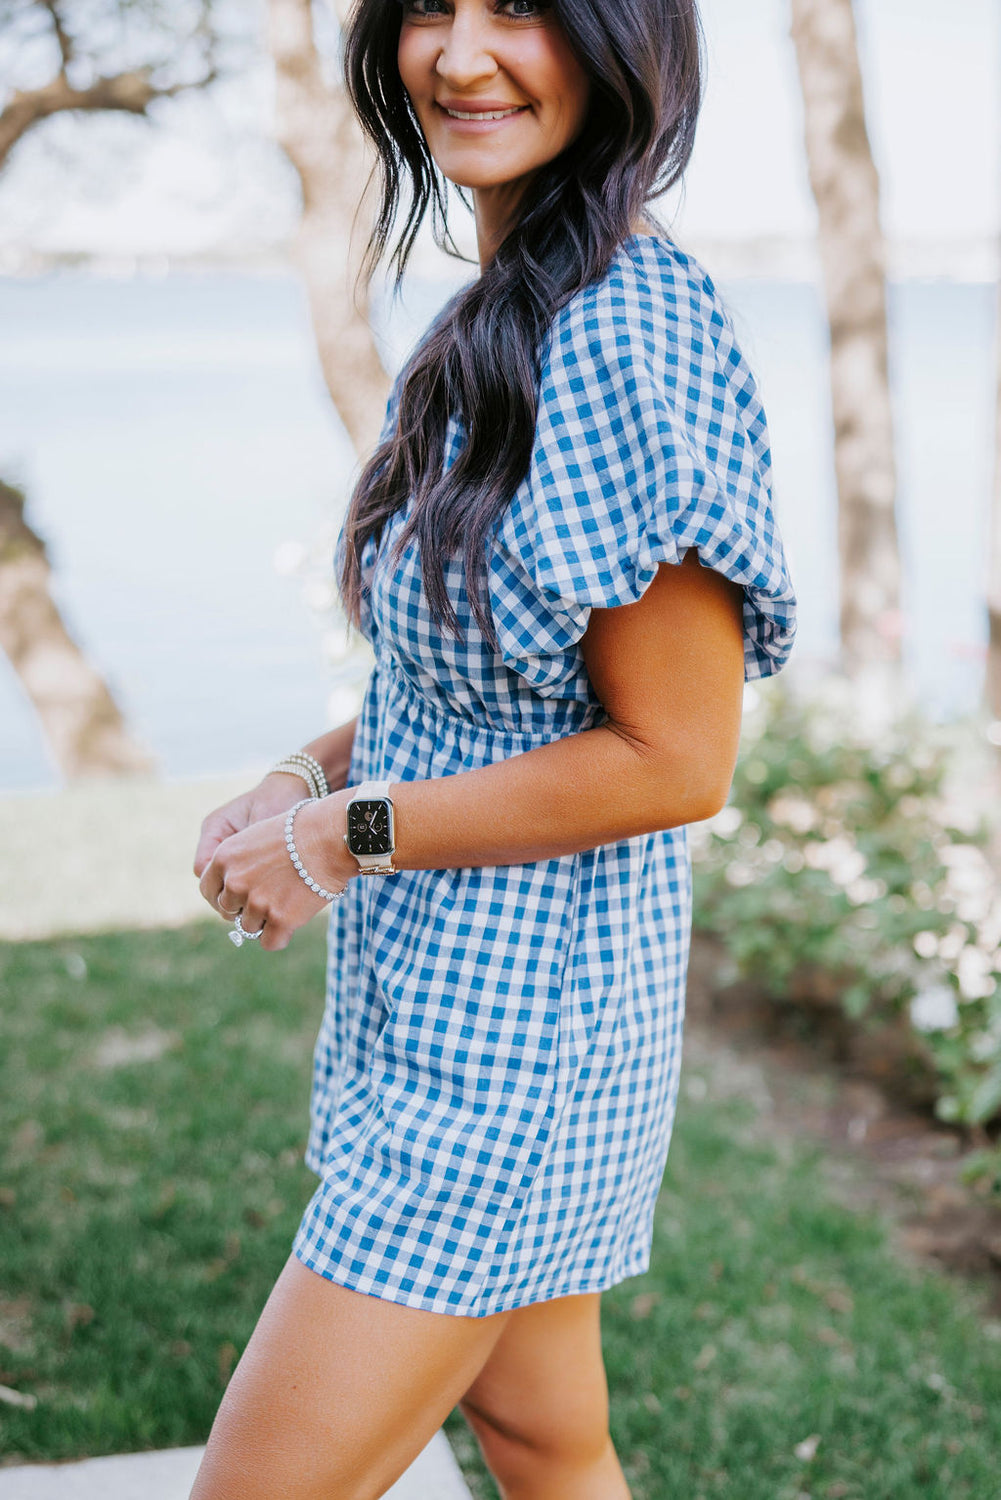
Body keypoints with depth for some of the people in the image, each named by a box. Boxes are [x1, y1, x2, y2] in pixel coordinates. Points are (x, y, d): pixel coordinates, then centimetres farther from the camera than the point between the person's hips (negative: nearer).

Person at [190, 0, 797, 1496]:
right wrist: (305, 775, 1)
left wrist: (345, 834, -16)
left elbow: (673, 756, -22)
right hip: (439, 990, 9)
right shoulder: (509, 315, 7)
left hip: (507, 1038, -9)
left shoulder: (629, 337, -23)